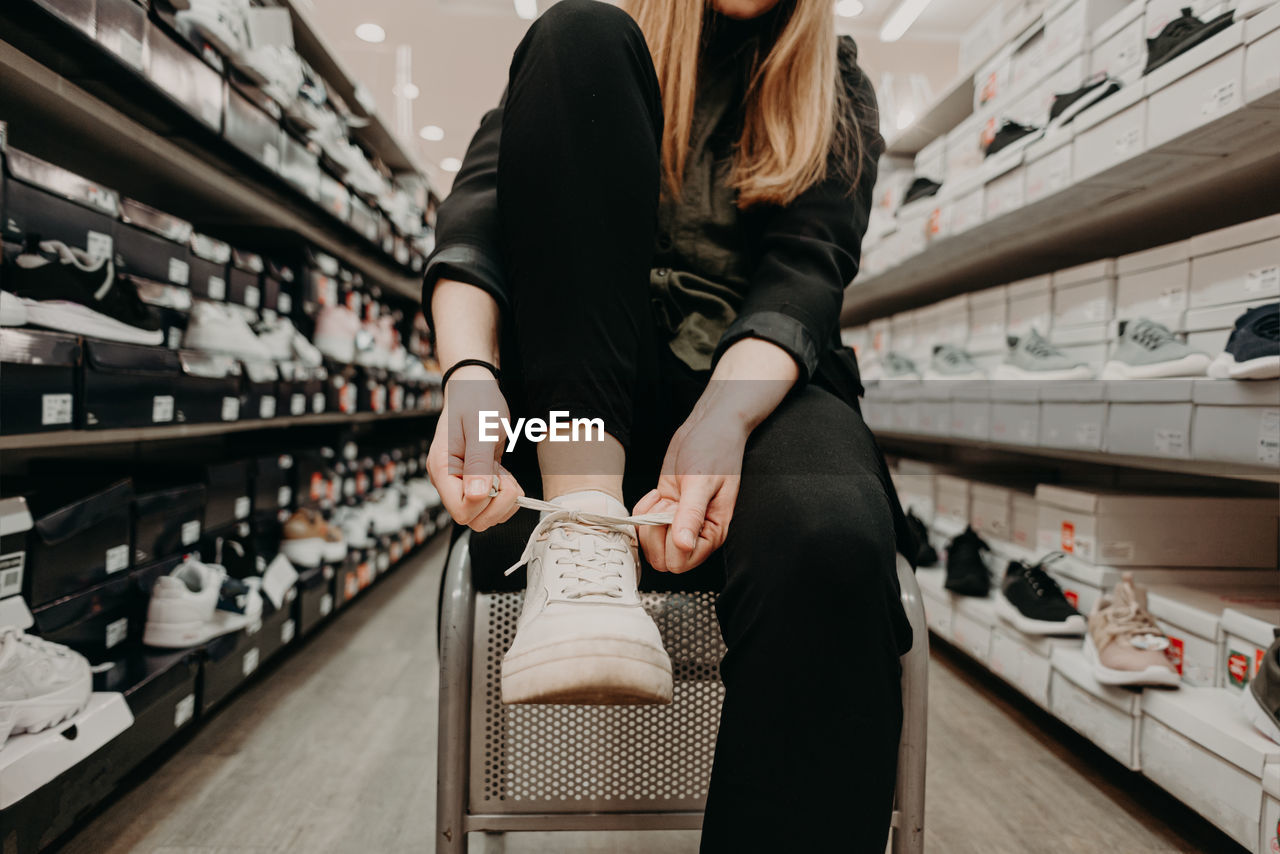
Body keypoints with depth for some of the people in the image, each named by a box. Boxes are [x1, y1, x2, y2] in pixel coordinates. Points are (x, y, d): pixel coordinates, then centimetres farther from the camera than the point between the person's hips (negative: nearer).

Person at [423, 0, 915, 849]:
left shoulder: (835, 90, 18)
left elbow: (806, 270, -3)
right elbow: (479, 210, -1)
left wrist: (723, 420, -24)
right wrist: (469, 373, -23)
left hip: (755, 387, 0)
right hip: (568, 399, 1)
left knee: (829, 547, -34)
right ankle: (581, 524, -27)